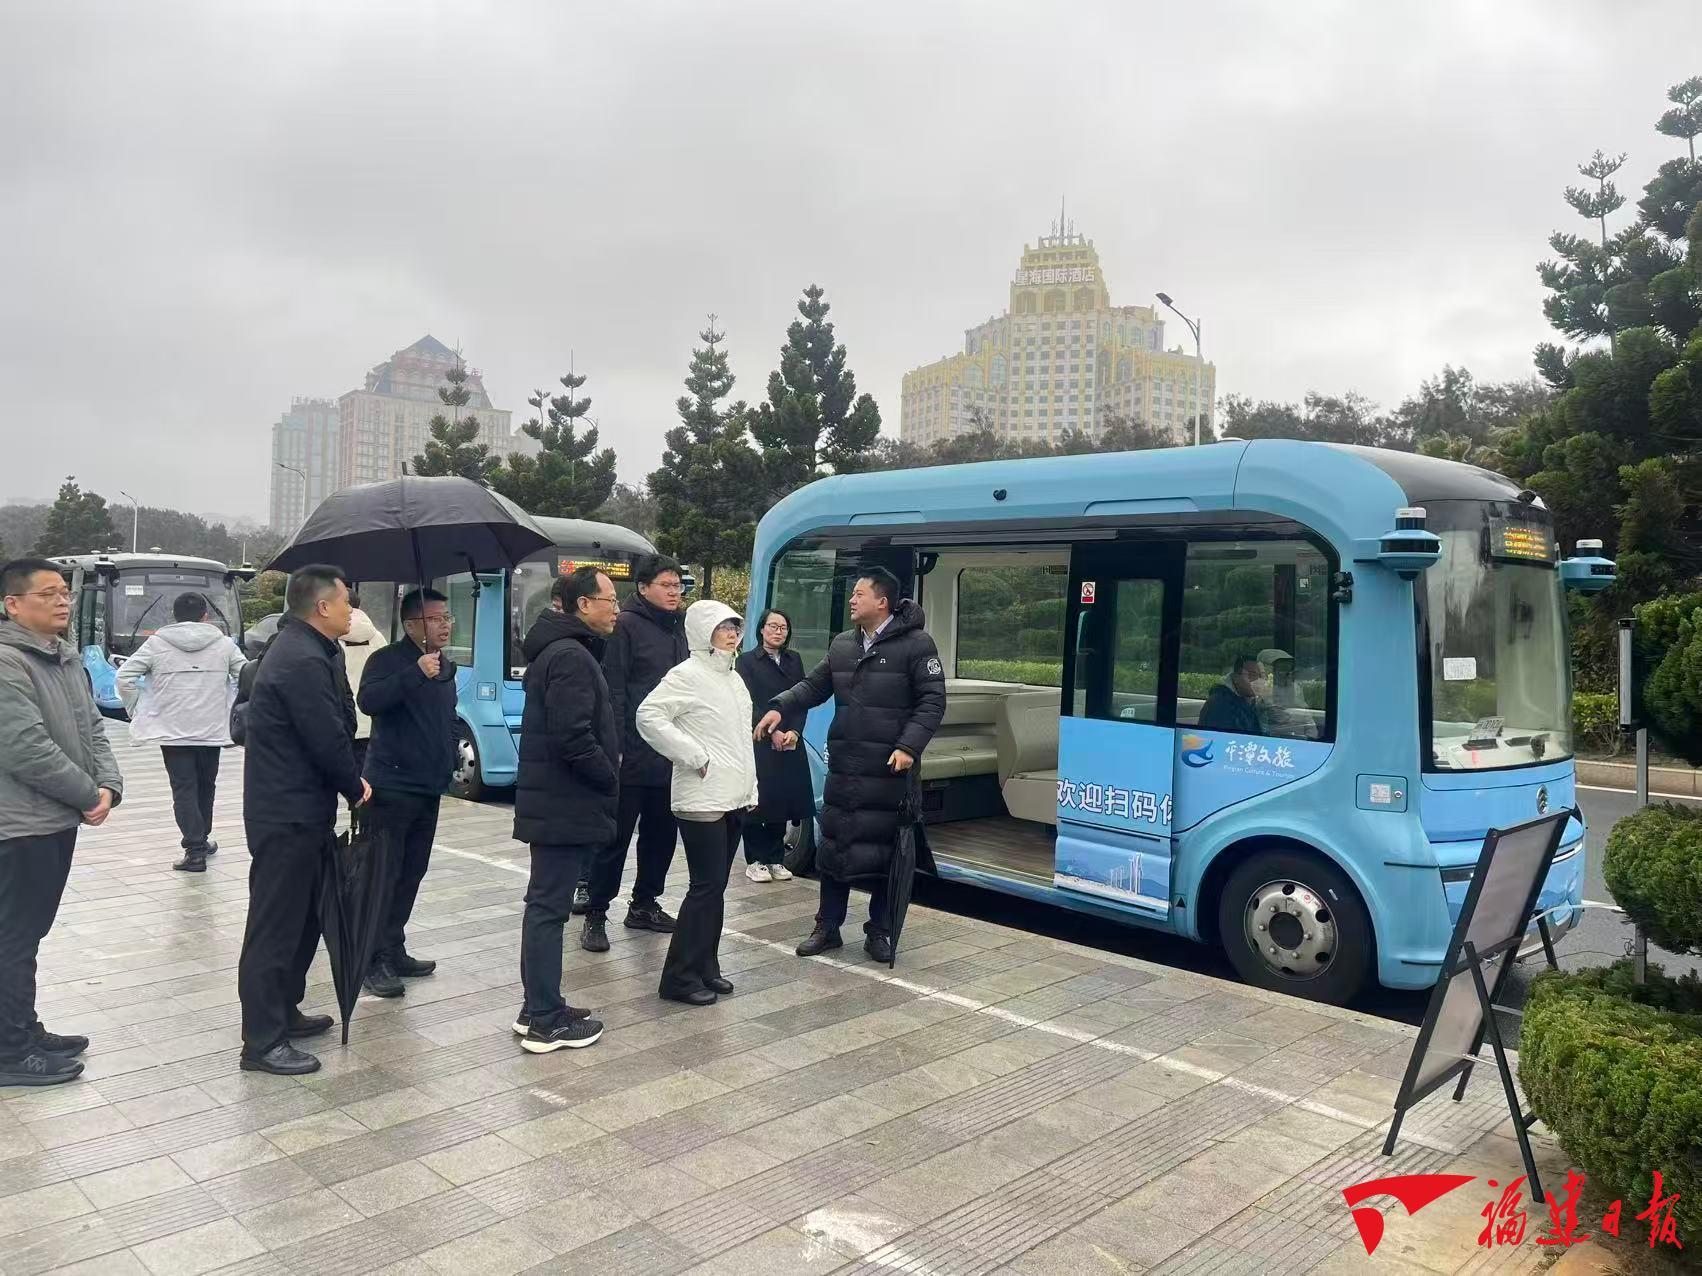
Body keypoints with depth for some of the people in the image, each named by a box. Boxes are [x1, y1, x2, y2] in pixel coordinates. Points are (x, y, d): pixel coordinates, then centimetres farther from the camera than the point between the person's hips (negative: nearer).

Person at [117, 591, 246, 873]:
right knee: (205, 785, 18)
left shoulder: (156, 643, -1)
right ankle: (201, 839, 31)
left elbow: (124, 677, -5)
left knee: (184, 789, 1)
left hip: (172, 730, -2)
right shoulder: (223, 643, 2)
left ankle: (195, 850, -7)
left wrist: (136, 710, 6)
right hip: (212, 729, 2)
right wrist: (234, 713, 9)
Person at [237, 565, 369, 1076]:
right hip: (288, 815, -11)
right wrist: (355, 788, -5)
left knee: (303, 915, 20)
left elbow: (336, 725, 13)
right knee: (276, 924, -3)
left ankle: (283, 1011, 33)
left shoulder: (303, 650, 13)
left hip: (297, 809, 11)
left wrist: (349, 780, 4)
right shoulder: (304, 662, -21)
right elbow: (328, 740, -20)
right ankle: (263, 1042, 5)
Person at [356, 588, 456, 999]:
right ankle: (376, 961, 0)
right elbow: (367, 702, -29)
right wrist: (416, 674, -37)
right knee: (384, 872, -6)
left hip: (428, 788, 8)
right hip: (391, 786, -8)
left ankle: (394, 952, 23)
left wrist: (447, 767, 22)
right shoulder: (387, 659, -10)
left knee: (412, 873, 13)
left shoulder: (446, 667, 15)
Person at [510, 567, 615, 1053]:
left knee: (546, 905, 15)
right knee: (549, 908, -4)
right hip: (565, 806, -11)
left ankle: (540, 1008, 26)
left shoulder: (559, 650, 16)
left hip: (552, 802, 11)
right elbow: (574, 738, -25)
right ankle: (546, 1023, 4)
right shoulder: (571, 656, -17)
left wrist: (604, 777, 11)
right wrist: (610, 781, -11)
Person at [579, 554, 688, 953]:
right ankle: (596, 915, 9)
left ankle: (644, 904, 28)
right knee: (616, 836, 0)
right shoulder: (627, 625, -8)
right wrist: (615, 748, -18)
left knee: (661, 832, 14)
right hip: (633, 755, -7)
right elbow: (614, 691, -13)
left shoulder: (679, 627, 13)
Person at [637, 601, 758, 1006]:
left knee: (716, 886, 12)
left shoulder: (734, 678, 16)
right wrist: (695, 756, -19)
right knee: (706, 886, -7)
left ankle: (706, 967, 21)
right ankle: (680, 976, 1)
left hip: (733, 797, 8)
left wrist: (750, 788, 16)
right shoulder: (688, 674, -11)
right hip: (702, 799, -8)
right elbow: (648, 716, -21)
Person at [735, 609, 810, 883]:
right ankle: (754, 861, 7)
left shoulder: (794, 660, 13)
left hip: (790, 744, 4)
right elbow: (749, 704, -6)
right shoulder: (747, 661, 0)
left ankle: (776, 859, 15)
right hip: (758, 743, -4)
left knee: (783, 799, 6)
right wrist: (772, 733, -13)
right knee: (757, 801, -2)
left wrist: (793, 732, -7)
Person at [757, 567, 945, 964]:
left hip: (889, 769, -5)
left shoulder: (915, 644, -6)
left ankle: (879, 931, 18)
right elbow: (814, 686, 17)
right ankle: (827, 927, 22)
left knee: (884, 850, 3)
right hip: (842, 767, 5)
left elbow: (932, 701, -9)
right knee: (834, 845, 9)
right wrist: (780, 708, 0)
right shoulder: (842, 645, 12)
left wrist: (909, 745, -19)